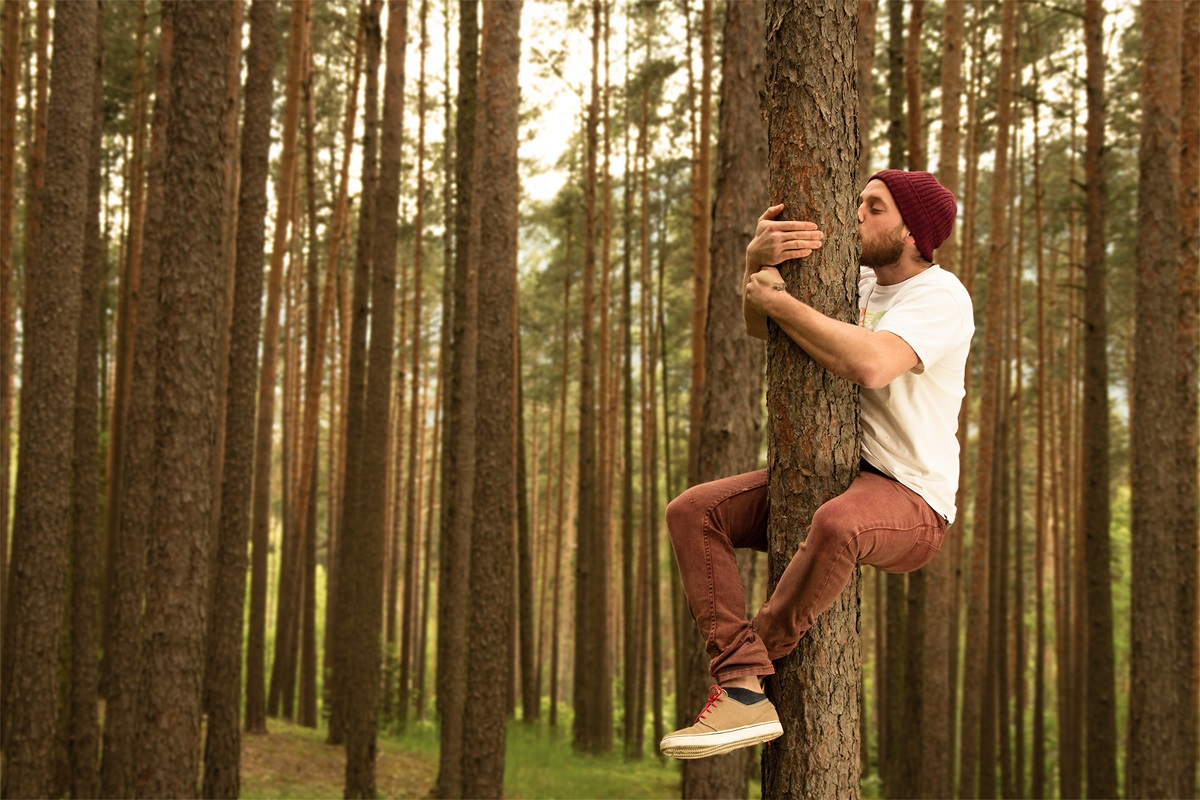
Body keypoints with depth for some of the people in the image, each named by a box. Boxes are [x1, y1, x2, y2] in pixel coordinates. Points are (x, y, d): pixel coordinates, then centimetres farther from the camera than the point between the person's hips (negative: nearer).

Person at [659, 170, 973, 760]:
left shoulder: (941, 297, -12)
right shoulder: (857, 281, 13)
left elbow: (871, 363, -32)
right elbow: (758, 326, 4)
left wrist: (778, 300, -21)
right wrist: (756, 258, -18)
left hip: (912, 503, -8)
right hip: (828, 477, 8)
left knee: (837, 524, -42)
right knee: (692, 512, -9)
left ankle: (757, 656, -18)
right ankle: (742, 695, -21)